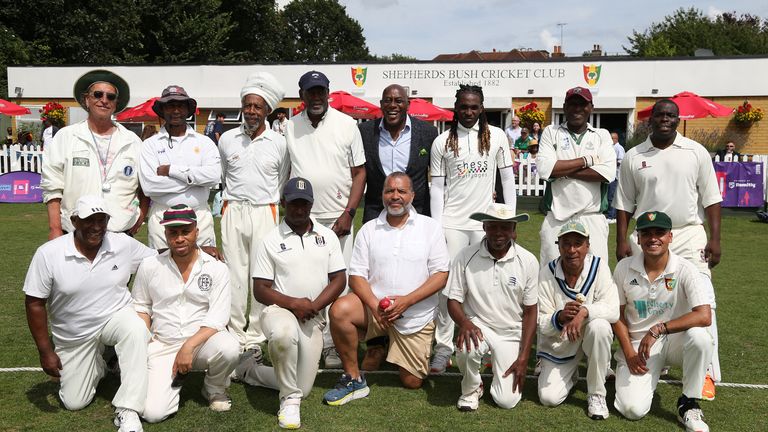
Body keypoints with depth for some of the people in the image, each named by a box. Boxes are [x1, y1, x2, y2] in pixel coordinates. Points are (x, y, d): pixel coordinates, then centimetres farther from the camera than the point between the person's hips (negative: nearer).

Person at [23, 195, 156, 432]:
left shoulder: (125, 245, -13)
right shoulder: (48, 254, -17)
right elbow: (34, 303, -10)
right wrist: (46, 351, -10)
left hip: (116, 317, 0)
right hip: (73, 336, 1)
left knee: (136, 329, -36)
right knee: (74, 403, 4)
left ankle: (127, 412, -27)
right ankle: (97, 366, 39)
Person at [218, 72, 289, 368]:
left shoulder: (278, 143, 4)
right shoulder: (227, 139, 8)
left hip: (265, 213, -1)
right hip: (233, 212, 2)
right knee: (235, 276, 2)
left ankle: (256, 337, 7)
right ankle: (236, 335, 10)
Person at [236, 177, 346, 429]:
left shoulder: (327, 236, 6)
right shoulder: (271, 240, -1)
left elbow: (339, 279, 2)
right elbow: (260, 290, -4)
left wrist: (313, 306, -12)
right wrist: (293, 303, -20)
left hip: (313, 318, 3)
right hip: (280, 309, -3)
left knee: (301, 389, 0)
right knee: (284, 333, -41)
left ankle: (250, 370, 27)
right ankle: (290, 399, -18)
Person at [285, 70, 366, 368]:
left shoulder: (346, 124, 1)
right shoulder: (290, 128, 8)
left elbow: (359, 172, 1)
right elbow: (285, 173, 14)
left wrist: (348, 214, -7)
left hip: (338, 219, -2)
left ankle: (333, 346, 6)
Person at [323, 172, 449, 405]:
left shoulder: (430, 227, -2)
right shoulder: (368, 229, 3)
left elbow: (441, 275, -7)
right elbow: (356, 275, -1)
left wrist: (406, 301, -19)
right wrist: (375, 305, -20)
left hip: (416, 314, 0)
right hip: (375, 305, 1)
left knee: (412, 382, 2)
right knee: (340, 310, -30)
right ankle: (353, 380, -12)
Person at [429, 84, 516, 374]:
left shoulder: (496, 136, 2)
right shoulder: (442, 142, 2)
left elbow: (508, 179, 5)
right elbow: (437, 187, 3)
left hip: (486, 222, 0)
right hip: (452, 222, 0)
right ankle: (444, 346, 9)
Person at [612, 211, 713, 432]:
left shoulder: (685, 270, -12)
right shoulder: (624, 268, -4)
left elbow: (704, 316, -24)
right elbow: (618, 314, 4)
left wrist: (658, 329, -29)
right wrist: (629, 353, -5)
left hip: (675, 340, -1)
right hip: (637, 346, 1)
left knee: (700, 337, -36)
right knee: (633, 409, -18)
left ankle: (688, 404, -13)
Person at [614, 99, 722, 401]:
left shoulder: (696, 152, 3)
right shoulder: (633, 157, 5)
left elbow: (711, 198, 3)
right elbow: (625, 203, 7)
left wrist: (715, 238, -3)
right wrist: (622, 240, 0)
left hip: (689, 235, -1)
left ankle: (707, 372, 0)